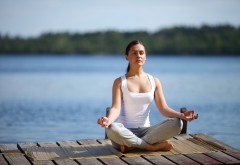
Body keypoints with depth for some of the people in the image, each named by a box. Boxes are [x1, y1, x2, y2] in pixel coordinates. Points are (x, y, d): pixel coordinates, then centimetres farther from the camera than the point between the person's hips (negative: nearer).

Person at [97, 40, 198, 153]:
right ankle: (153, 146, -24)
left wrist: (181, 115, -17)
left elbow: (163, 108, 3)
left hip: (145, 131, 3)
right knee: (112, 128, -39)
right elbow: (116, 108, -11)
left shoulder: (154, 82, 9)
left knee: (176, 123, -22)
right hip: (125, 132, -3)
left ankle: (133, 145, -24)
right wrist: (109, 119, -36)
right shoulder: (120, 82, 1)